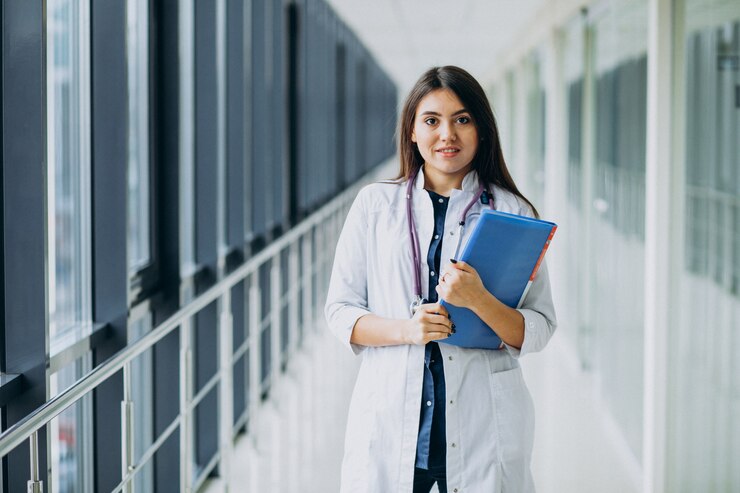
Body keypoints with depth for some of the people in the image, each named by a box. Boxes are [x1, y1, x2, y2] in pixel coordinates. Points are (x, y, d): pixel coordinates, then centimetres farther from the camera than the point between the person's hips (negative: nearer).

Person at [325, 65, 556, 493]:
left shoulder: (513, 213, 2)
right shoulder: (375, 204, 6)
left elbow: (539, 331, -1)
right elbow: (339, 312, 4)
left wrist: (479, 300, -20)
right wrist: (406, 329, -14)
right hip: (390, 421, 1)